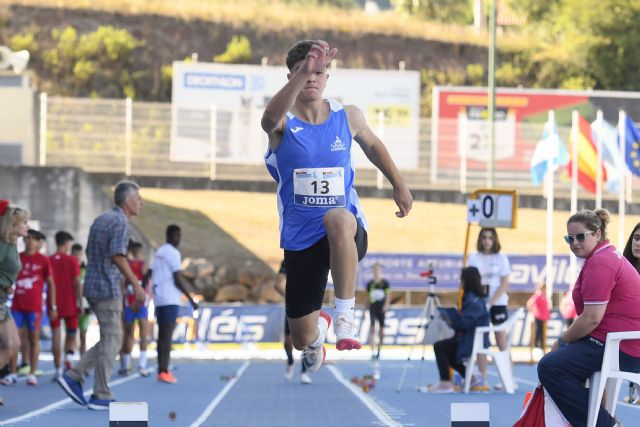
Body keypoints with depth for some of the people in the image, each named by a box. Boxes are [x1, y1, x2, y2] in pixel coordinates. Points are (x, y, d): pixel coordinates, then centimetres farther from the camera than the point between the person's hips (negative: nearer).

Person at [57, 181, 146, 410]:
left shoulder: (101, 219, 16)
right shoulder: (120, 222, -12)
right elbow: (117, 256, -24)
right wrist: (136, 284, -23)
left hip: (92, 287, 9)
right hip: (107, 288, -9)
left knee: (111, 340, 14)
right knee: (111, 341, -2)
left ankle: (73, 376, 6)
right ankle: (101, 396, 0)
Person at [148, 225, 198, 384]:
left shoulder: (159, 252, 18)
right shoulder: (173, 253, -8)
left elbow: (147, 275, 18)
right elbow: (177, 280, -12)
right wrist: (191, 299, -8)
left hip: (158, 299, 8)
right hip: (171, 299, -8)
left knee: (162, 335, 11)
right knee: (167, 335, -11)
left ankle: (162, 371, 12)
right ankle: (164, 371, -16)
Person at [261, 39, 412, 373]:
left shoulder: (348, 117, 2)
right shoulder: (283, 123, -7)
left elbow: (372, 145, 25)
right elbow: (270, 118, -34)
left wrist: (398, 184, 28)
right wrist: (302, 72, -48)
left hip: (346, 233, -1)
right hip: (300, 241, 1)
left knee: (338, 219, -41)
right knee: (303, 340, 7)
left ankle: (345, 315, -30)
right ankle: (319, 326, 49)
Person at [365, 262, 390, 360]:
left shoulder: (385, 283, 2)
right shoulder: (370, 284, 7)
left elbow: (388, 296, -1)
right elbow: (368, 297, 13)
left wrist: (386, 305, -15)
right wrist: (367, 307, 11)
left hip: (382, 309, 0)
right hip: (373, 308, 0)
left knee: (381, 329, 7)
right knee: (372, 328, -13)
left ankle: (379, 350, 25)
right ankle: (373, 352, -18)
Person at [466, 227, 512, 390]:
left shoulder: (501, 258, 1)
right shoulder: (473, 258, 8)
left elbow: (504, 284, -4)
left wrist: (490, 302, -14)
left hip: (497, 303, -2)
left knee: (501, 342, -4)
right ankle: (483, 381, 1)